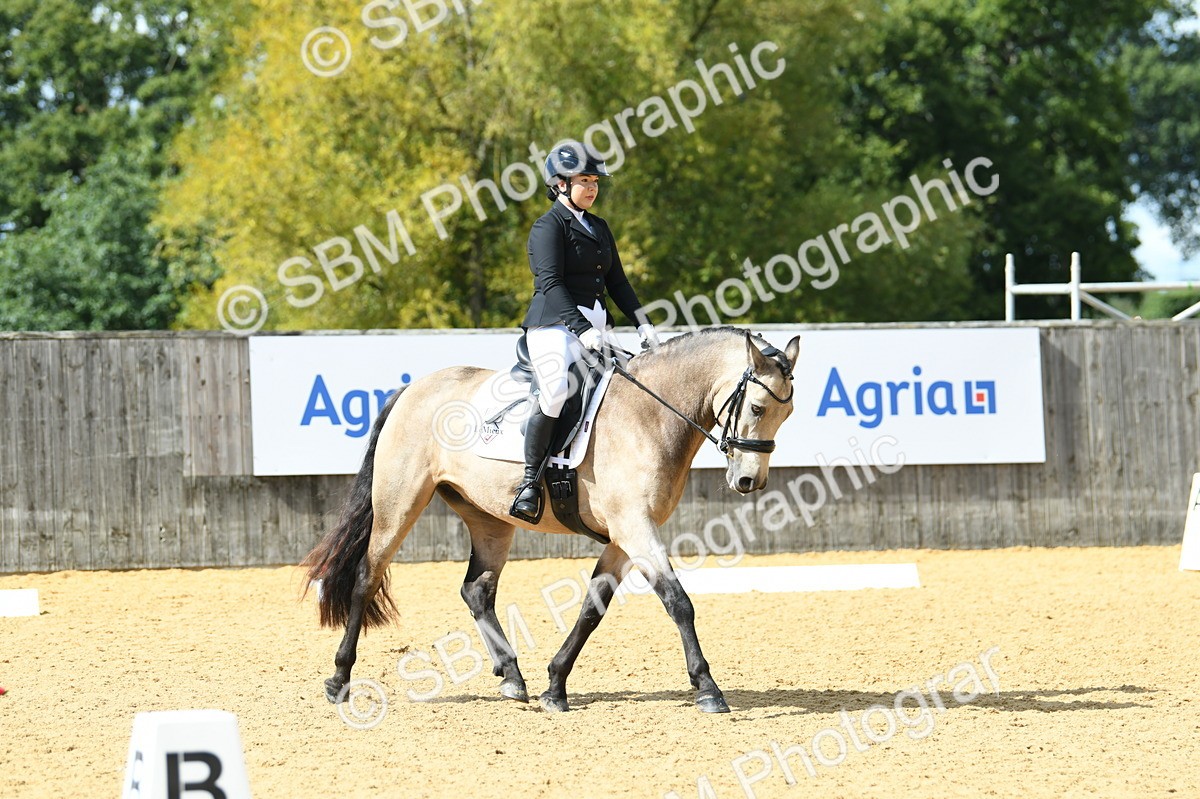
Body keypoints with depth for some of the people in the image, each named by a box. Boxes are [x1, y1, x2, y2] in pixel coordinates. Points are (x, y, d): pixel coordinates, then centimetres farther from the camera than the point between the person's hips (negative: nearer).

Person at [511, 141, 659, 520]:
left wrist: (641, 322, 9)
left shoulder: (599, 228, 20)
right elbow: (550, 283, -16)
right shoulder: (548, 227, -5)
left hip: (594, 328, 9)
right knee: (556, 390, -29)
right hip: (555, 326, -9)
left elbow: (616, 281, 23)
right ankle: (530, 480, -22)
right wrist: (581, 328, -26)